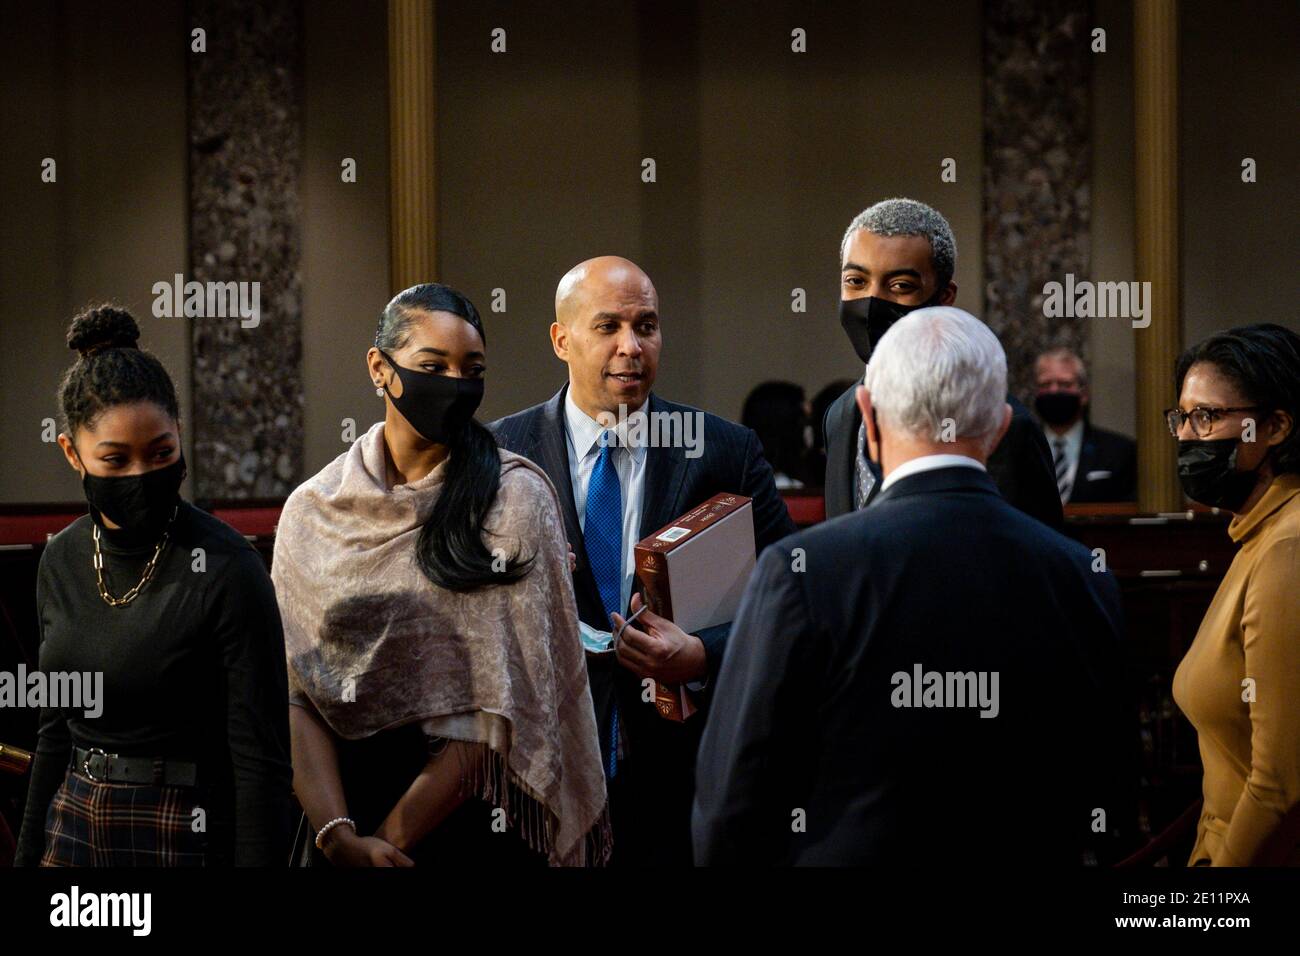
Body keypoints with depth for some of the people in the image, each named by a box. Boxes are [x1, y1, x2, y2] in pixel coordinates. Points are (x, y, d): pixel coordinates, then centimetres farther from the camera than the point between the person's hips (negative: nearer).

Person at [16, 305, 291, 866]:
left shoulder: (227, 570, -14)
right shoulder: (62, 561, 5)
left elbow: (261, 759, -14)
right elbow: (56, 732, 14)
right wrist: (27, 857, 13)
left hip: (185, 840, -6)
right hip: (71, 837, 6)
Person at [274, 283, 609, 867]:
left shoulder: (515, 497, -6)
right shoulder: (314, 508, 0)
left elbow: (504, 701, -12)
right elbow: (296, 692, -5)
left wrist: (393, 835, -17)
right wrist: (337, 835, -20)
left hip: (478, 820, -2)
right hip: (346, 801, 2)